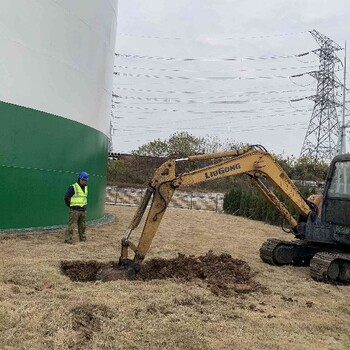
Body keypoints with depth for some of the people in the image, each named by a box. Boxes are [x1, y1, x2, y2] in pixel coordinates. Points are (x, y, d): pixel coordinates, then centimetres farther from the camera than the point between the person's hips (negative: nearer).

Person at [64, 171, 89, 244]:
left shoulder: (86, 187, 12)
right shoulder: (73, 187, -11)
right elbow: (66, 197, -7)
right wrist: (71, 206, 2)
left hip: (83, 210, 7)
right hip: (75, 210, -7)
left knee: (83, 226, 13)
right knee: (71, 225, -7)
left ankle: (83, 239, 23)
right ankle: (68, 240, -4)